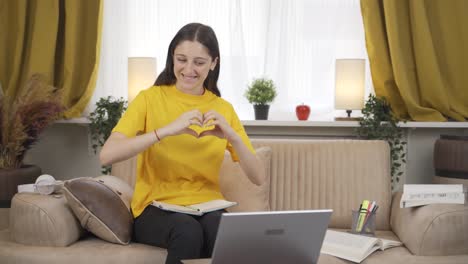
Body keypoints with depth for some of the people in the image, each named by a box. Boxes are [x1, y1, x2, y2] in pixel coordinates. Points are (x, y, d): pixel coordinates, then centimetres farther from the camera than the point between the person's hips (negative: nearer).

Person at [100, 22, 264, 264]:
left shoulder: (223, 108, 6)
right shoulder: (149, 98, -2)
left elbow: (257, 178, 0)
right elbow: (106, 155, -17)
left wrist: (233, 137, -18)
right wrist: (166, 130, -27)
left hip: (207, 207, 2)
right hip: (155, 207, -2)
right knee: (189, 232, -34)